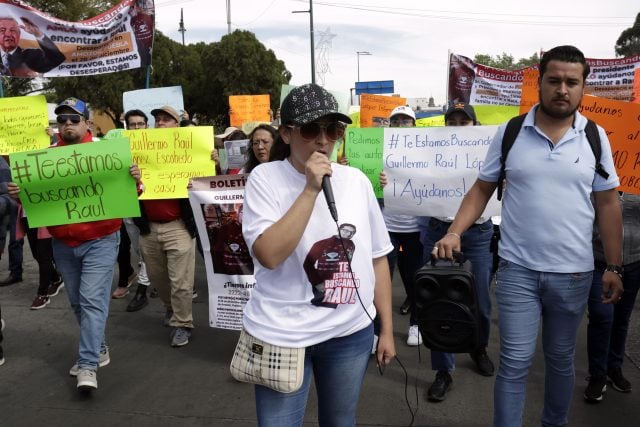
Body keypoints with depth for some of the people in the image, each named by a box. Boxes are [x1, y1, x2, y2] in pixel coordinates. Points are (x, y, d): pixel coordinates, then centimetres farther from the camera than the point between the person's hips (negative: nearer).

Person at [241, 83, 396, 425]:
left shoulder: (356, 181, 1)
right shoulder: (264, 178, -8)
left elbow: (377, 259, 7)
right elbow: (269, 255, -21)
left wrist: (387, 329, 8)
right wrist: (311, 189, -22)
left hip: (350, 333, 4)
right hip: (282, 334, -3)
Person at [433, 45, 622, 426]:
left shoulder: (595, 137, 1)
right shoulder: (510, 133, -2)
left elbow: (608, 203, 5)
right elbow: (482, 189, 2)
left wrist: (614, 267, 4)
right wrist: (455, 231, -13)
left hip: (574, 273, 2)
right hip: (517, 269, -2)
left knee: (561, 359, 18)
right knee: (515, 361, 1)